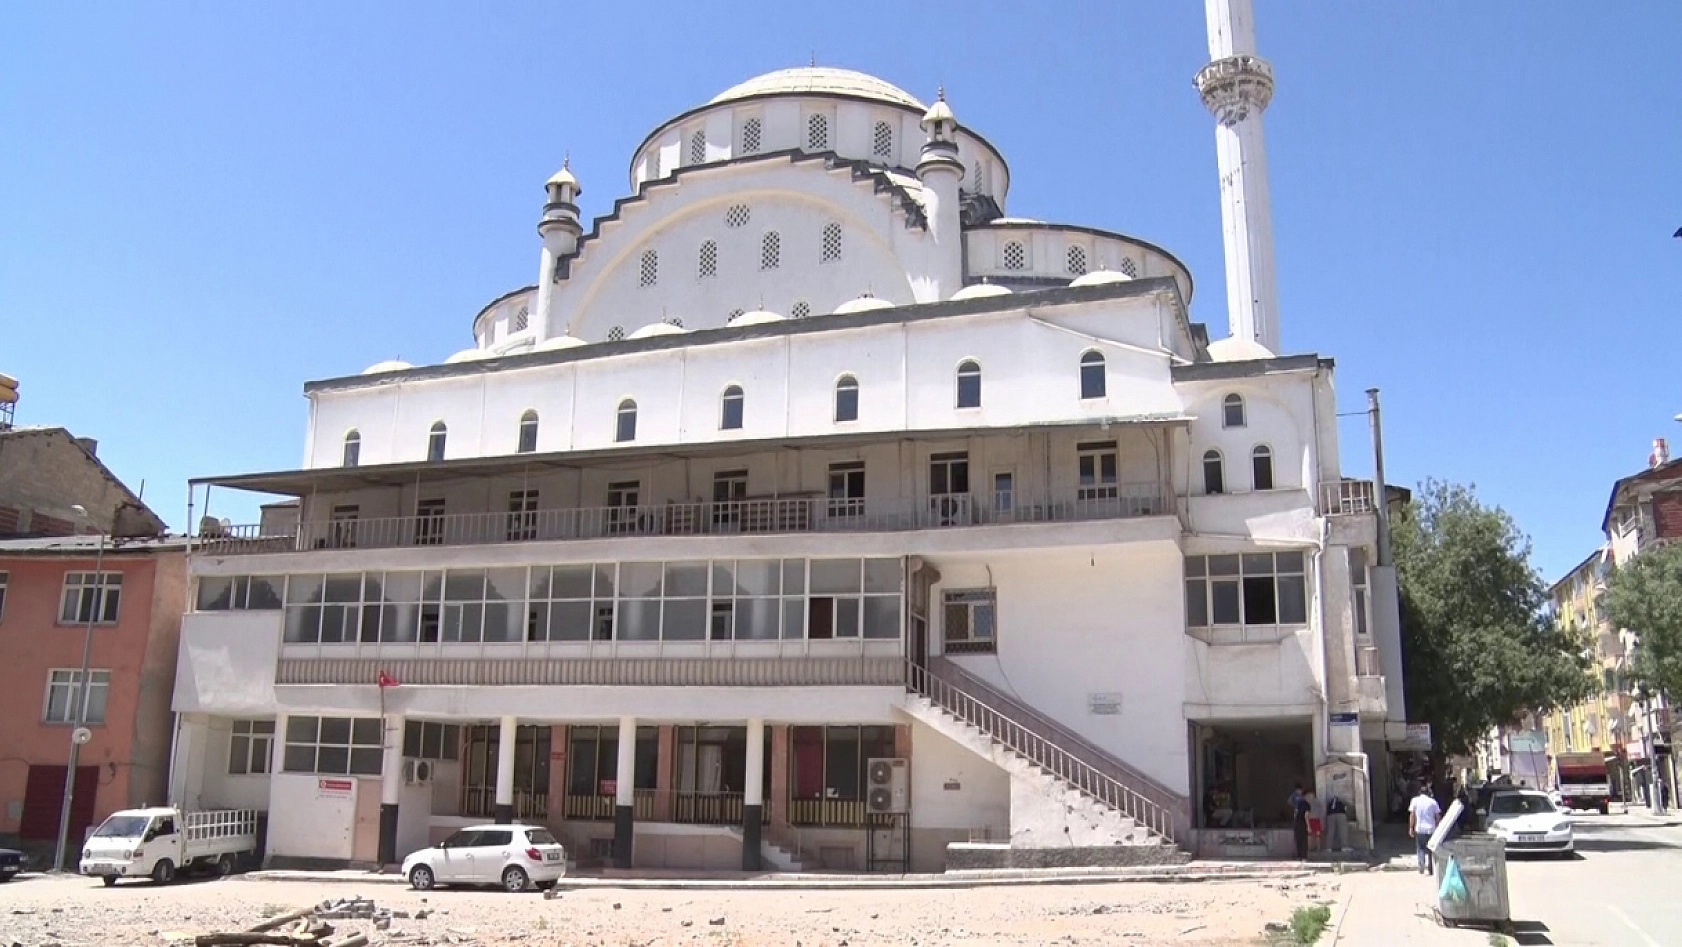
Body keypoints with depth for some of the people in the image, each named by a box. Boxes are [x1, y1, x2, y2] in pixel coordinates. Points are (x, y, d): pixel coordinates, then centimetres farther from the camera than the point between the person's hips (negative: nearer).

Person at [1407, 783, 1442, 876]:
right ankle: (1429, 869, 12)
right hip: (1431, 829, 1)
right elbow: (1438, 816, 0)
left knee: (1420, 848, 10)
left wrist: (1411, 828, 3)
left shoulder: (1415, 800, -1)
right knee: (1430, 849, 13)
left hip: (1420, 829, -1)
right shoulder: (1433, 802, 1)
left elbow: (1412, 815, -3)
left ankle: (1422, 867, -5)